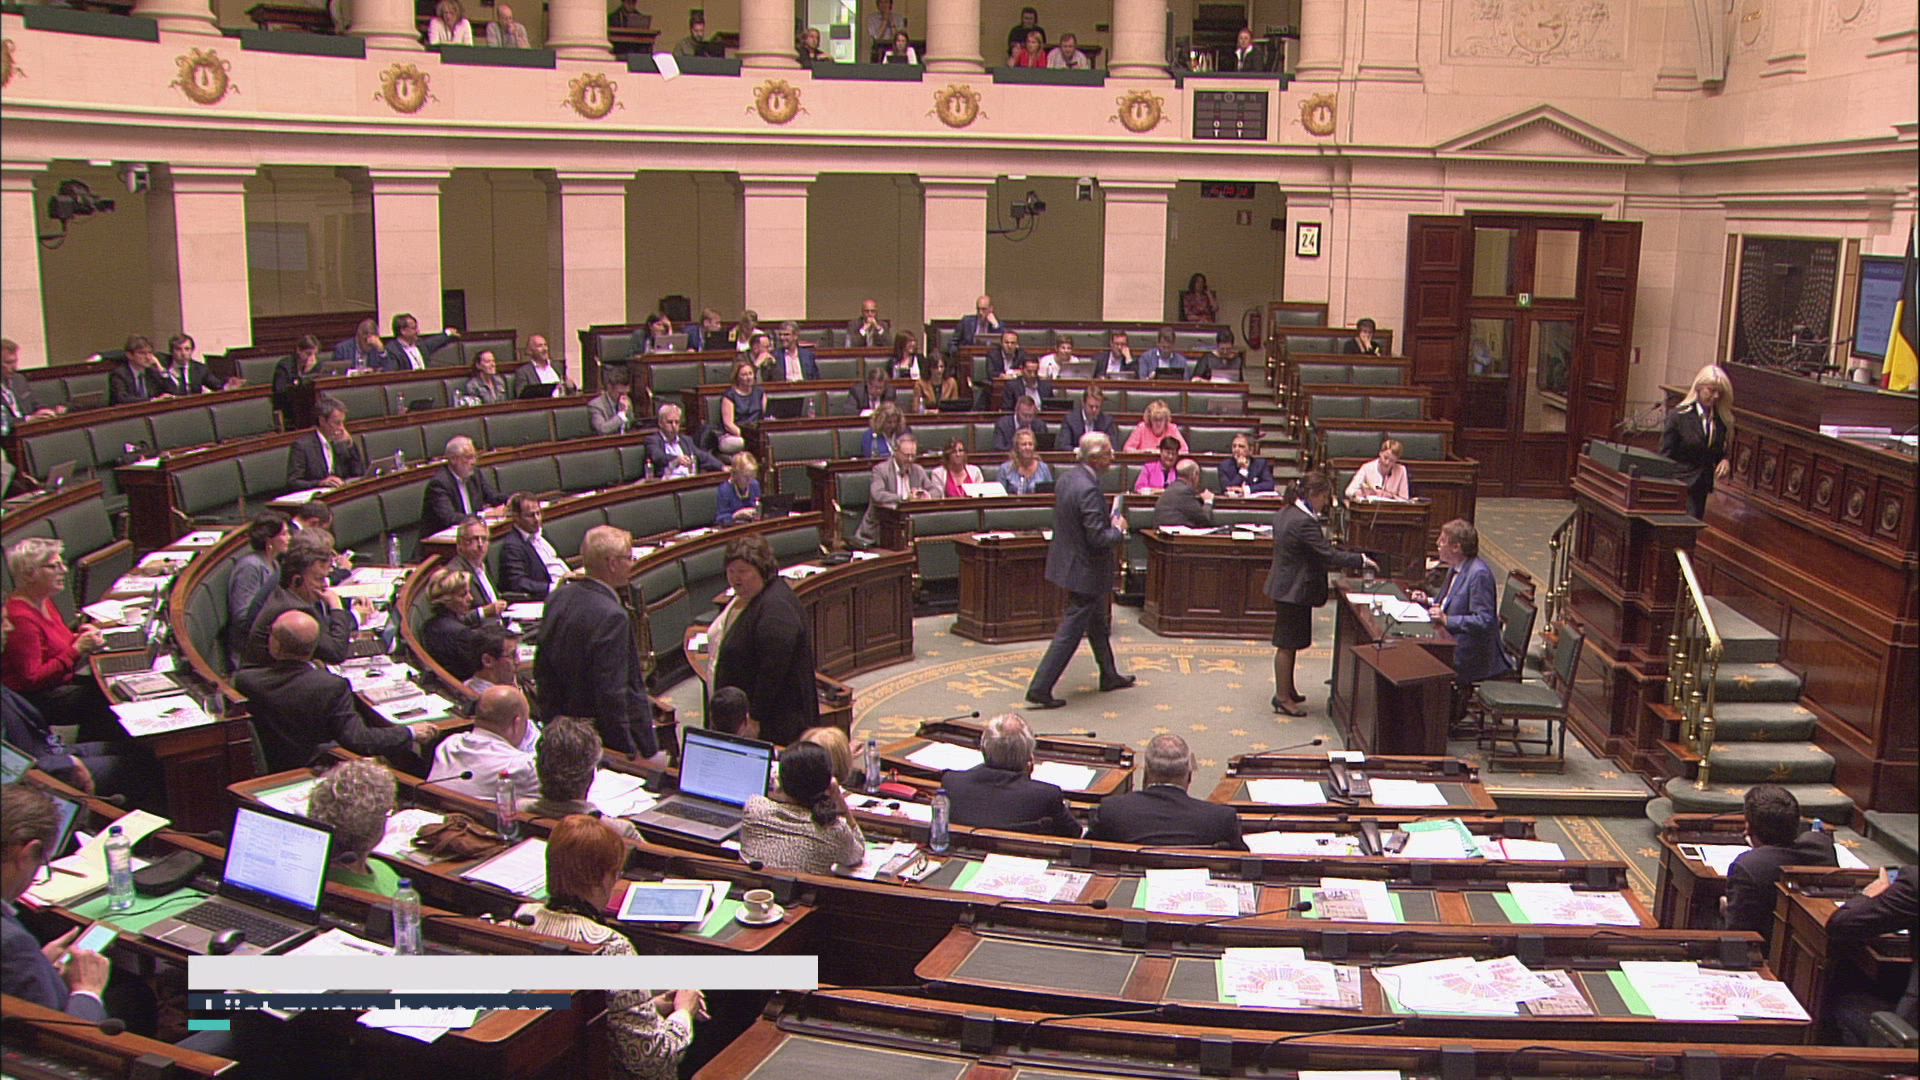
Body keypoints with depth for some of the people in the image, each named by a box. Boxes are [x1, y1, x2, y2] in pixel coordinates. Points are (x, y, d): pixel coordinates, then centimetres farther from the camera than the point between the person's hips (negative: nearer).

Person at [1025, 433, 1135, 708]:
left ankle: (1109, 676, 41)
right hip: (1085, 570, -10)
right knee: (1070, 631, -1)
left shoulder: (1066, 478, 1)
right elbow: (1098, 538, -28)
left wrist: (1109, 523, 10)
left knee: (1097, 621, 25)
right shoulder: (1088, 489, -27)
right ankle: (1040, 688, 2)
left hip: (1067, 560, 10)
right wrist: (1118, 529, -8)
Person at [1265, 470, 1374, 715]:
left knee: (1289, 643, 19)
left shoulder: (1285, 514, 7)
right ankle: (1282, 698, 7)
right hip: (1295, 591, -10)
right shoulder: (1304, 522, -25)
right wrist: (1361, 560, -14)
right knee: (1287, 645, -1)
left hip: (1284, 586, 10)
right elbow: (1328, 555, -23)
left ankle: (1287, 689, 31)